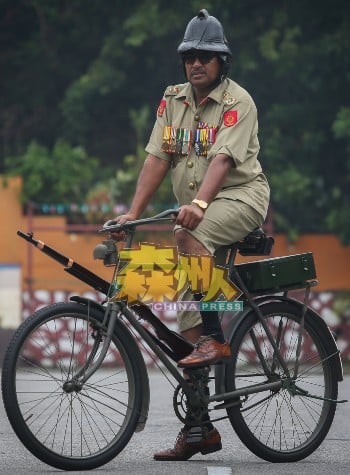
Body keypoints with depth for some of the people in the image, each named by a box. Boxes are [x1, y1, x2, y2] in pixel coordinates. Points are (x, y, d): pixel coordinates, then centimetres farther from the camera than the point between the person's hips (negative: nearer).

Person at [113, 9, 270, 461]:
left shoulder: (238, 101, -11)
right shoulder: (173, 100, 8)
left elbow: (222, 158, -24)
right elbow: (157, 157, 2)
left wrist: (197, 204, -39)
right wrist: (133, 212, -9)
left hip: (240, 196, -6)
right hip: (195, 209, 6)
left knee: (189, 237, -36)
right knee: (182, 295, -2)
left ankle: (215, 339, -28)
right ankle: (199, 429, 3)